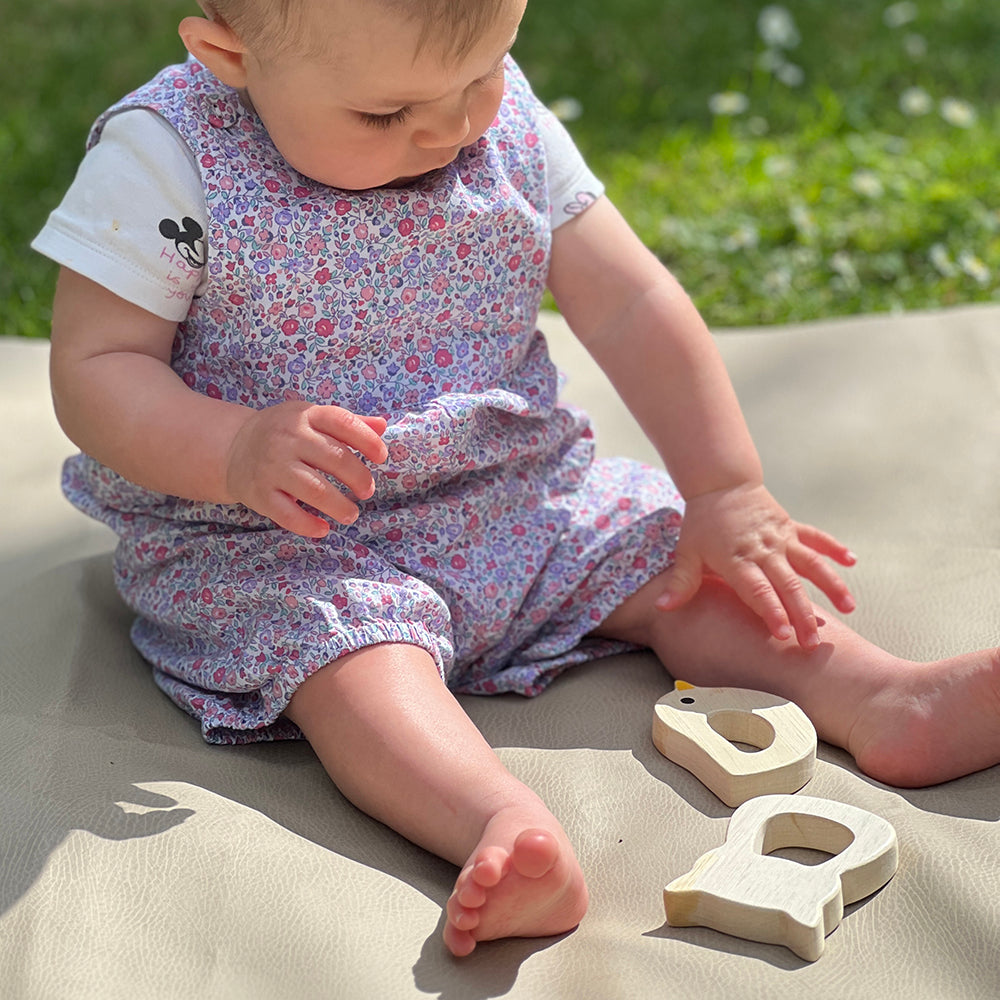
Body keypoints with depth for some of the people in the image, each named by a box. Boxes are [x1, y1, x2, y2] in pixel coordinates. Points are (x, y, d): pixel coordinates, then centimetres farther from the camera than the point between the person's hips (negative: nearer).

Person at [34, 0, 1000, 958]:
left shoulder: (509, 125, -3)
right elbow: (93, 370, -13)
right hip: (266, 537, -4)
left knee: (680, 556, -8)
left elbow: (630, 305, -1)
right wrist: (238, 455, -32)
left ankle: (886, 699, -16)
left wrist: (726, 493, -5)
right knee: (355, 659, -33)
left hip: (513, 498, 5)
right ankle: (506, 824, -52)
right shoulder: (165, 158, -15)